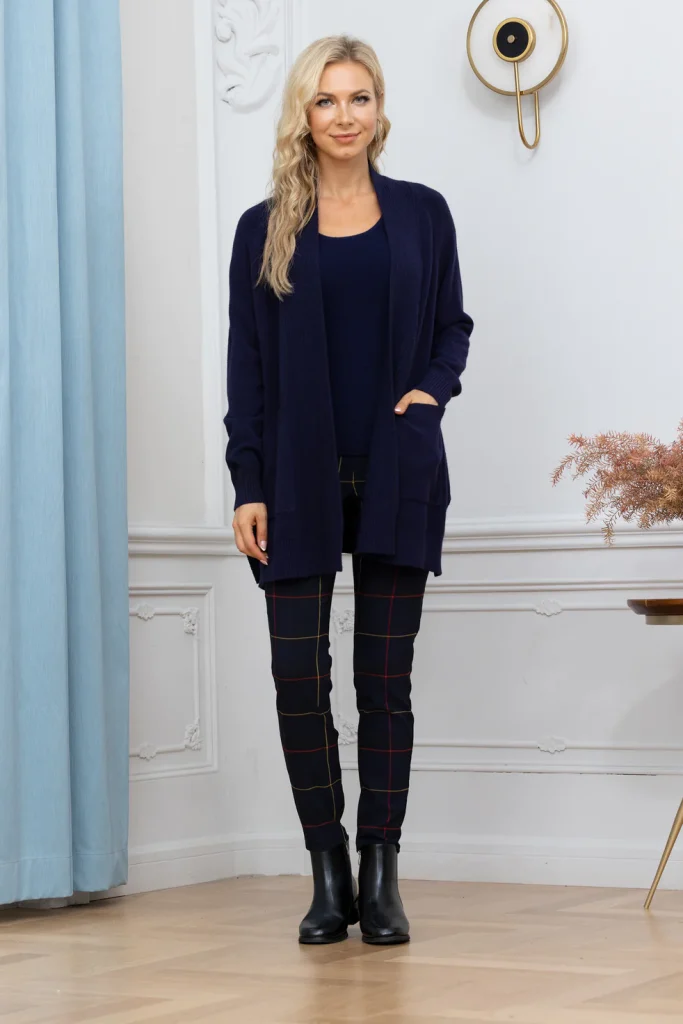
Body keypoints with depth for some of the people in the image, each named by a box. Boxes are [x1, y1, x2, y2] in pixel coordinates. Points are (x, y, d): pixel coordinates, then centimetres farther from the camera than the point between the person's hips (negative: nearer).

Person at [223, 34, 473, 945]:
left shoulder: (422, 214, 7)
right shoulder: (266, 229, 5)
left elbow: (453, 326, 15)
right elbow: (247, 364, 3)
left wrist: (434, 389, -7)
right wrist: (248, 485, -3)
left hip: (396, 476, 0)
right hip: (301, 481, 0)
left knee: (386, 676, 3)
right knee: (298, 673, -3)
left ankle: (381, 873, 10)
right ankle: (329, 872, 9)